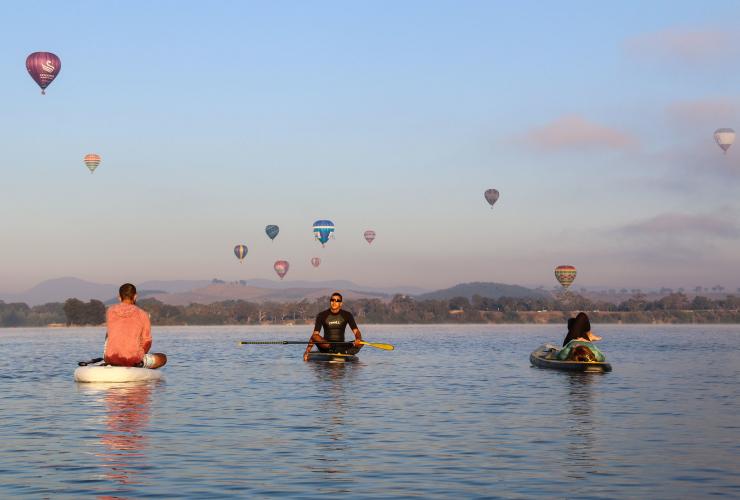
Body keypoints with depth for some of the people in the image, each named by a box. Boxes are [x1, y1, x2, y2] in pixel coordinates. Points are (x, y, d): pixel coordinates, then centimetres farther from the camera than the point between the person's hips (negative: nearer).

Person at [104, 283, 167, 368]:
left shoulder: (110, 311, 3)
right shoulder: (142, 315, -4)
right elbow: (147, 343, 4)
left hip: (110, 360, 3)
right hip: (133, 361, -3)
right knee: (163, 358, 23)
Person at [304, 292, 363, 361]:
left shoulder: (347, 315, 2)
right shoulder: (322, 315, -1)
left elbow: (356, 331, -5)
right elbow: (314, 335, -6)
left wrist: (358, 339, -29)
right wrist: (307, 351, -20)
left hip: (341, 345, 1)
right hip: (326, 347, -1)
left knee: (361, 343, -24)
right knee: (315, 337, -32)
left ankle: (344, 353, -46)